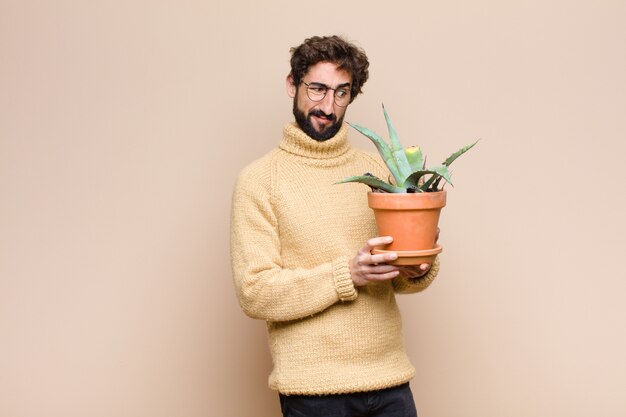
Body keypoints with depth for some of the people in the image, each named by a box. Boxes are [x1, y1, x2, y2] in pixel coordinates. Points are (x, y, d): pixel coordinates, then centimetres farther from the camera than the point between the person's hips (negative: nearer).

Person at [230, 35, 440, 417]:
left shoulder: (377, 169, 8)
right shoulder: (259, 180, -4)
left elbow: (397, 280, 13)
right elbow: (254, 293, -12)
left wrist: (419, 271, -9)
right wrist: (348, 274, -21)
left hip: (390, 378, 4)